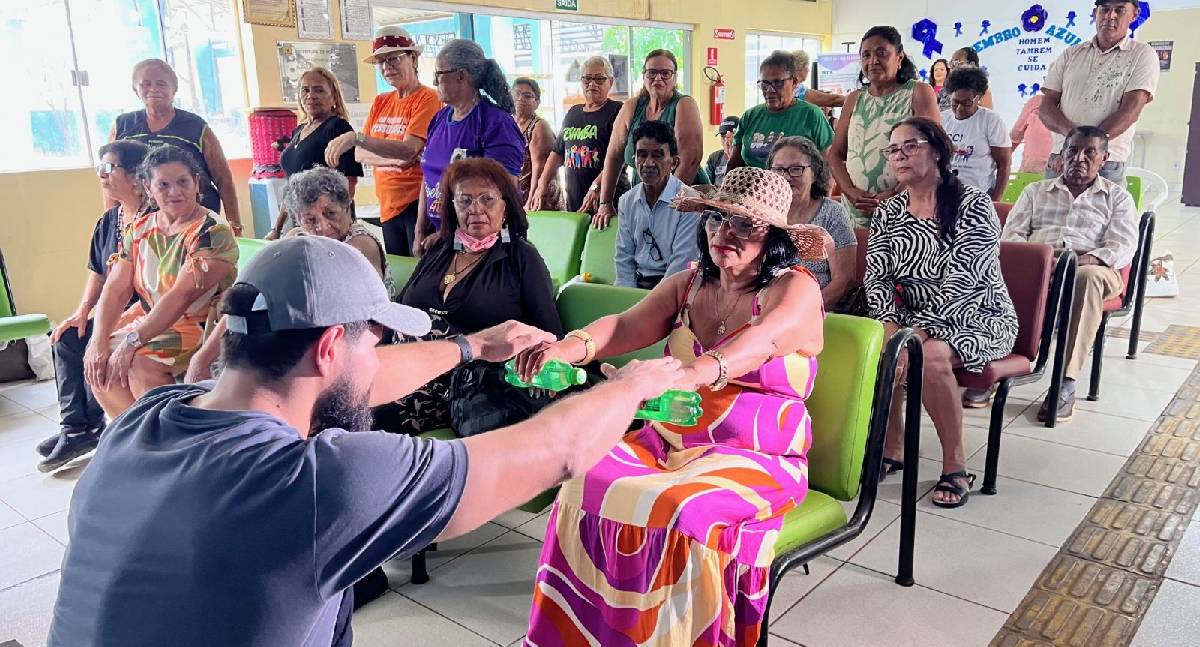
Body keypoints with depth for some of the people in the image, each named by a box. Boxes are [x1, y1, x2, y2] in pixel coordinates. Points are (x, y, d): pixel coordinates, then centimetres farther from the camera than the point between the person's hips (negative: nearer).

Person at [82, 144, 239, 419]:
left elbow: (182, 295, -24)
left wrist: (131, 342, -26)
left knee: (137, 364, -26)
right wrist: (98, 344, -13)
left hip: (200, 325, -7)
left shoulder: (212, 233, -16)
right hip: (150, 319, 7)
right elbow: (115, 289, 1)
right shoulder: (139, 229, 6)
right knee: (97, 362, -10)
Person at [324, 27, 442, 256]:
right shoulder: (380, 102, 12)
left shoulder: (427, 98, -8)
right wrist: (395, 159, -13)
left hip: (417, 202, -7)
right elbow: (361, 154, 6)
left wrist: (355, 138, -28)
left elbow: (409, 149, -21)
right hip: (388, 204, 7)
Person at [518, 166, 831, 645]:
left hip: (757, 459, -5)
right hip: (667, 442, 5)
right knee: (586, 489, -18)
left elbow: (761, 341, -28)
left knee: (681, 514, -33)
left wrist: (694, 372, -48)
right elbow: (628, 325, -6)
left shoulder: (796, 291, -7)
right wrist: (570, 347, -28)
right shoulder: (688, 284, 10)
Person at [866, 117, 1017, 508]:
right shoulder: (888, 213, 8)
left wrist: (919, 330, -29)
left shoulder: (973, 206, -9)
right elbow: (876, 277, 0)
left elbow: (962, 282, -19)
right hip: (913, 317, 4)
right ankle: (892, 446, -6)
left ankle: (955, 465, -16)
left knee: (928, 355, -35)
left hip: (977, 319, -4)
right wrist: (889, 324, -20)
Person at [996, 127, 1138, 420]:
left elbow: (1124, 247, 6)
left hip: (1090, 268, -1)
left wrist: (1088, 260, -17)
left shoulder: (1117, 197, 21)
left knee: (1088, 277, -40)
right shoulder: (1035, 191, 26)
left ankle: (1065, 384, -43)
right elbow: (1012, 234, 13)